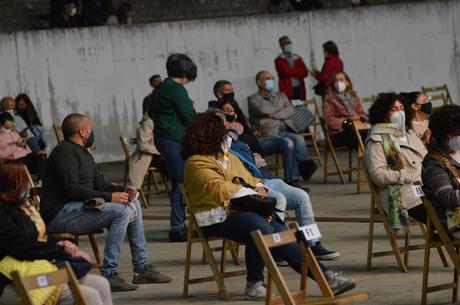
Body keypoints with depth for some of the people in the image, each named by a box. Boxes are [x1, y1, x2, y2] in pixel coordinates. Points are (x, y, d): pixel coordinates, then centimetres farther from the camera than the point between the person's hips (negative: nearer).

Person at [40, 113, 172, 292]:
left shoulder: (83, 154, 21)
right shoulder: (65, 152, -12)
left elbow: (100, 183, 21)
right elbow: (72, 189, -22)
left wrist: (122, 191, 1)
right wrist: (109, 197, -22)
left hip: (78, 208, 11)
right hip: (59, 215, -11)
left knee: (133, 205, 12)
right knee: (121, 212, -24)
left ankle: (142, 268, 12)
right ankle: (108, 275, -25)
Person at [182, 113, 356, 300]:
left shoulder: (228, 157, 26)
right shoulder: (196, 163, -3)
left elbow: (249, 179, 30)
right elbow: (218, 188, -16)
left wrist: (259, 187, 6)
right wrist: (253, 193, -13)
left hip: (243, 209, 8)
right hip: (219, 218, -8)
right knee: (262, 229, -34)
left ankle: (326, 277, -17)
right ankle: (254, 283, -19)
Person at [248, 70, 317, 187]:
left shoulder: (281, 96, 28)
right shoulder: (253, 99, 12)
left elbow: (291, 110, 9)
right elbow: (264, 110, -8)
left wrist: (275, 115, -6)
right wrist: (282, 108, 7)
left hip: (285, 132, 5)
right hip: (267, 136, -5)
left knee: (299, 139, -30)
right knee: (287, 143, -34)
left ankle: (304, 166, -44)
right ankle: (292, 179, -37)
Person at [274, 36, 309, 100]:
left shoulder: (298, 58, 17)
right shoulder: (279, 60, 1)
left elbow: (305, 72, 7)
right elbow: (287, 71, -14)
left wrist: (293, 74, -9)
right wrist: (299, 71, 2)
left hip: (300, 90, 5)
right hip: (288, 90, -5)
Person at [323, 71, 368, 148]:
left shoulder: (353, 97, 22)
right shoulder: (329, 98, 6)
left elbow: (362, 113, 18)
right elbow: (329, 120, -4)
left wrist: (360, 118, -7)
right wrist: (346, 121, -16)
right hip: (339, 133, -5)